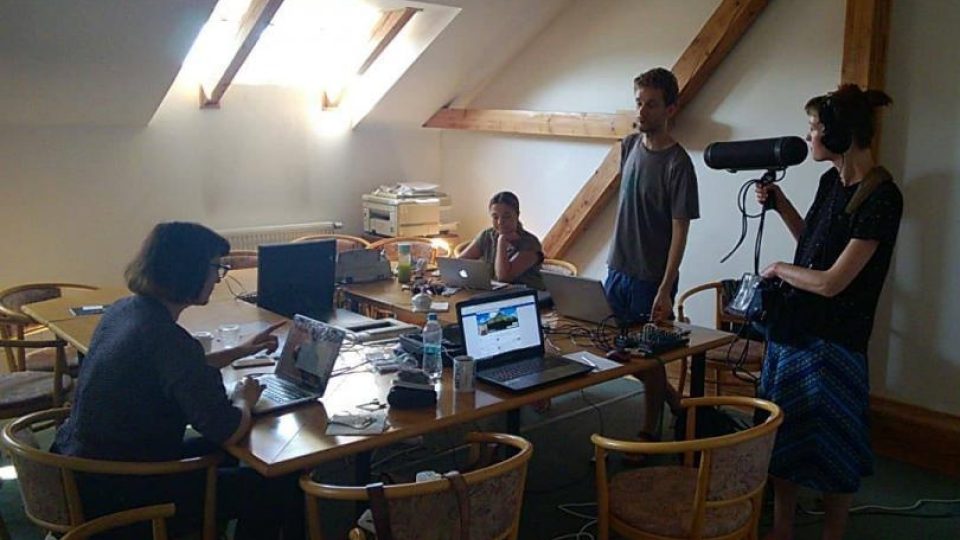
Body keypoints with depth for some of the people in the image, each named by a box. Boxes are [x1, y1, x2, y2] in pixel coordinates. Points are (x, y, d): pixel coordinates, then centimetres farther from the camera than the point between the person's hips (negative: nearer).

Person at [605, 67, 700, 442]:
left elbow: (679, 232, -17)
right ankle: (675, 402, 36)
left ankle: (651, 432, 23)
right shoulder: (630, 145, 4)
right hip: (618, 269, 7)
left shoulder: (678, 164, -16)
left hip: (651, 278, -7)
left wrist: (665, 291, -21)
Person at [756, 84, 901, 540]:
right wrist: (781, 205, 9)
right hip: (793, 327, 8)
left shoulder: (880, 197, -20)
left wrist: (780, 270, -6)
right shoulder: (831, 181, 4)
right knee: (783, 435, 17)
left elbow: (830, 282, -22)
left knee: (832, 448, 9)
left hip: (832, 340, -8)